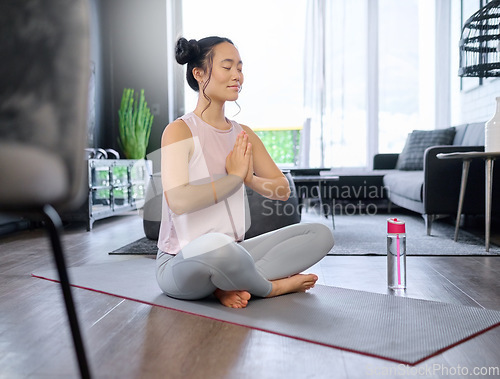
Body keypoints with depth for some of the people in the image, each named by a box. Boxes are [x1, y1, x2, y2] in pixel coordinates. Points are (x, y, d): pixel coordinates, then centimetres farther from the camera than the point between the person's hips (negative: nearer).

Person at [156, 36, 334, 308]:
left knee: (320, 234, -2)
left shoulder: (243, 135, 9)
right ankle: (272, 287, -10)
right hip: (181, 263, -7)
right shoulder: (180, 131, -10)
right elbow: (178, 201, -25)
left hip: (231, 255, 7)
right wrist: (234, 176, -15)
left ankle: (233, 284, -16)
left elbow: (283, 190, 10)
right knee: (217, 244, -42)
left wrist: (250, 179, -11)